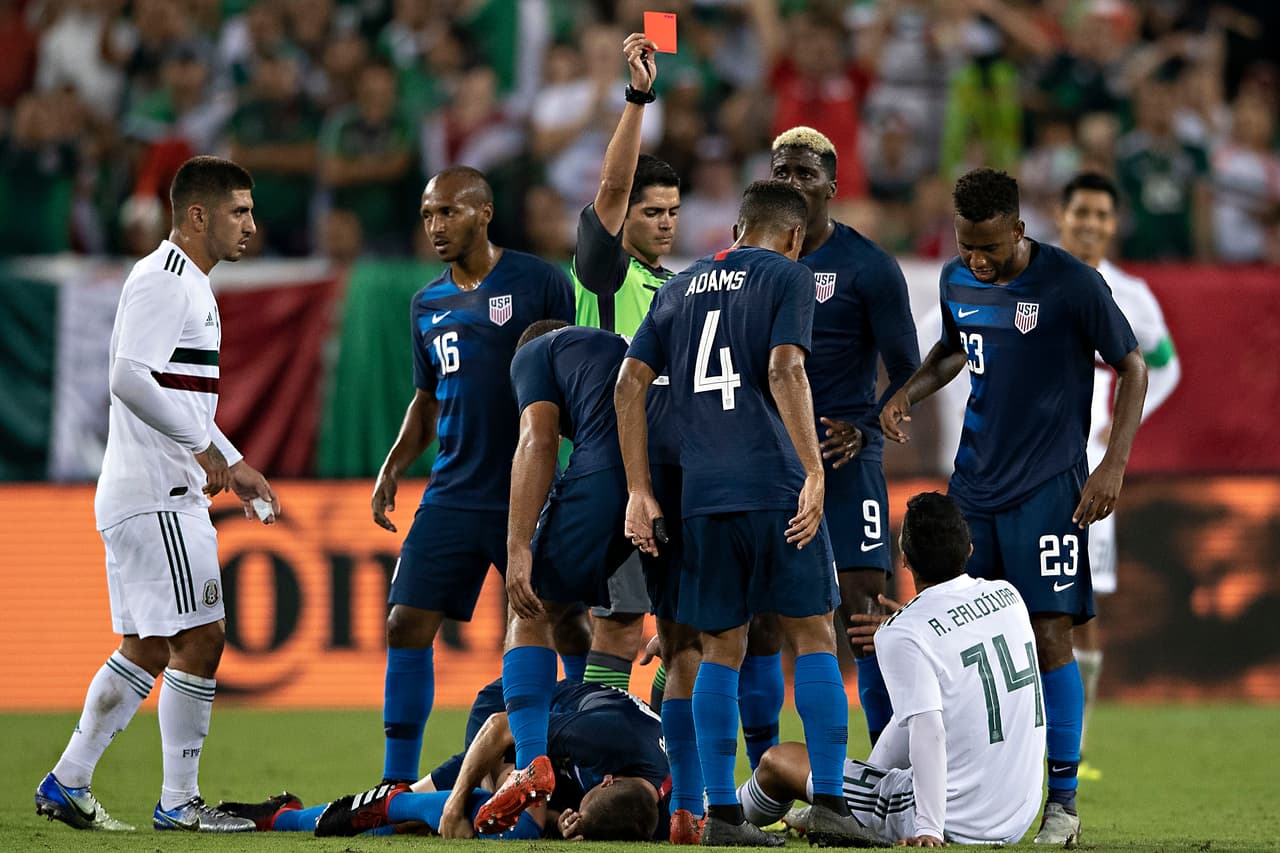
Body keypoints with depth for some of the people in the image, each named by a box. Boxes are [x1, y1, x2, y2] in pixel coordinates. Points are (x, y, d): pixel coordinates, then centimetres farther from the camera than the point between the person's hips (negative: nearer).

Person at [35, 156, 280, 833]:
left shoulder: (187, 286, 20)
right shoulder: (162, 282, -13)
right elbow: (130, 378, -25)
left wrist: (234, 466, 23)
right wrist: (204, 446, -21)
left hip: (164, 493, 11)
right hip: (156, 493, -11)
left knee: (146, 648, 11)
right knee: (200, 638, -8)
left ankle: (66, 784, 14)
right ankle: (179, 803, -4)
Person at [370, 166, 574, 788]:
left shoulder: (539, 283, -4)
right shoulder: (428, 305, 13)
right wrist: (393, 467, 10)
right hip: (452, 496, 5)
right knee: (406, 626, -3)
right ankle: (398, 785, 4)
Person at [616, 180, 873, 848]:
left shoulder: (680, 287, 18)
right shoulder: (787, 276, 2)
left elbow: (629, 385, 12)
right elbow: (785, 372, -12)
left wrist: (639, 492, 12)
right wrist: (815, 473, -13)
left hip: (702, 493, 5)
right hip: (775, 486, -5)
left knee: (721, 649, 8)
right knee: (813, 635, 2)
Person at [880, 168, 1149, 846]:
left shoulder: (1074, 286, -13)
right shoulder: (956, 282, 4)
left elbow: (1132, 369, -4)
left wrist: (1114, 465, -11)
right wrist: (909, 392, 5)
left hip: (1048, 486, -5)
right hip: (974, 483, 5)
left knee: (1049, 636, -9)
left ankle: (1062, 799, -1)